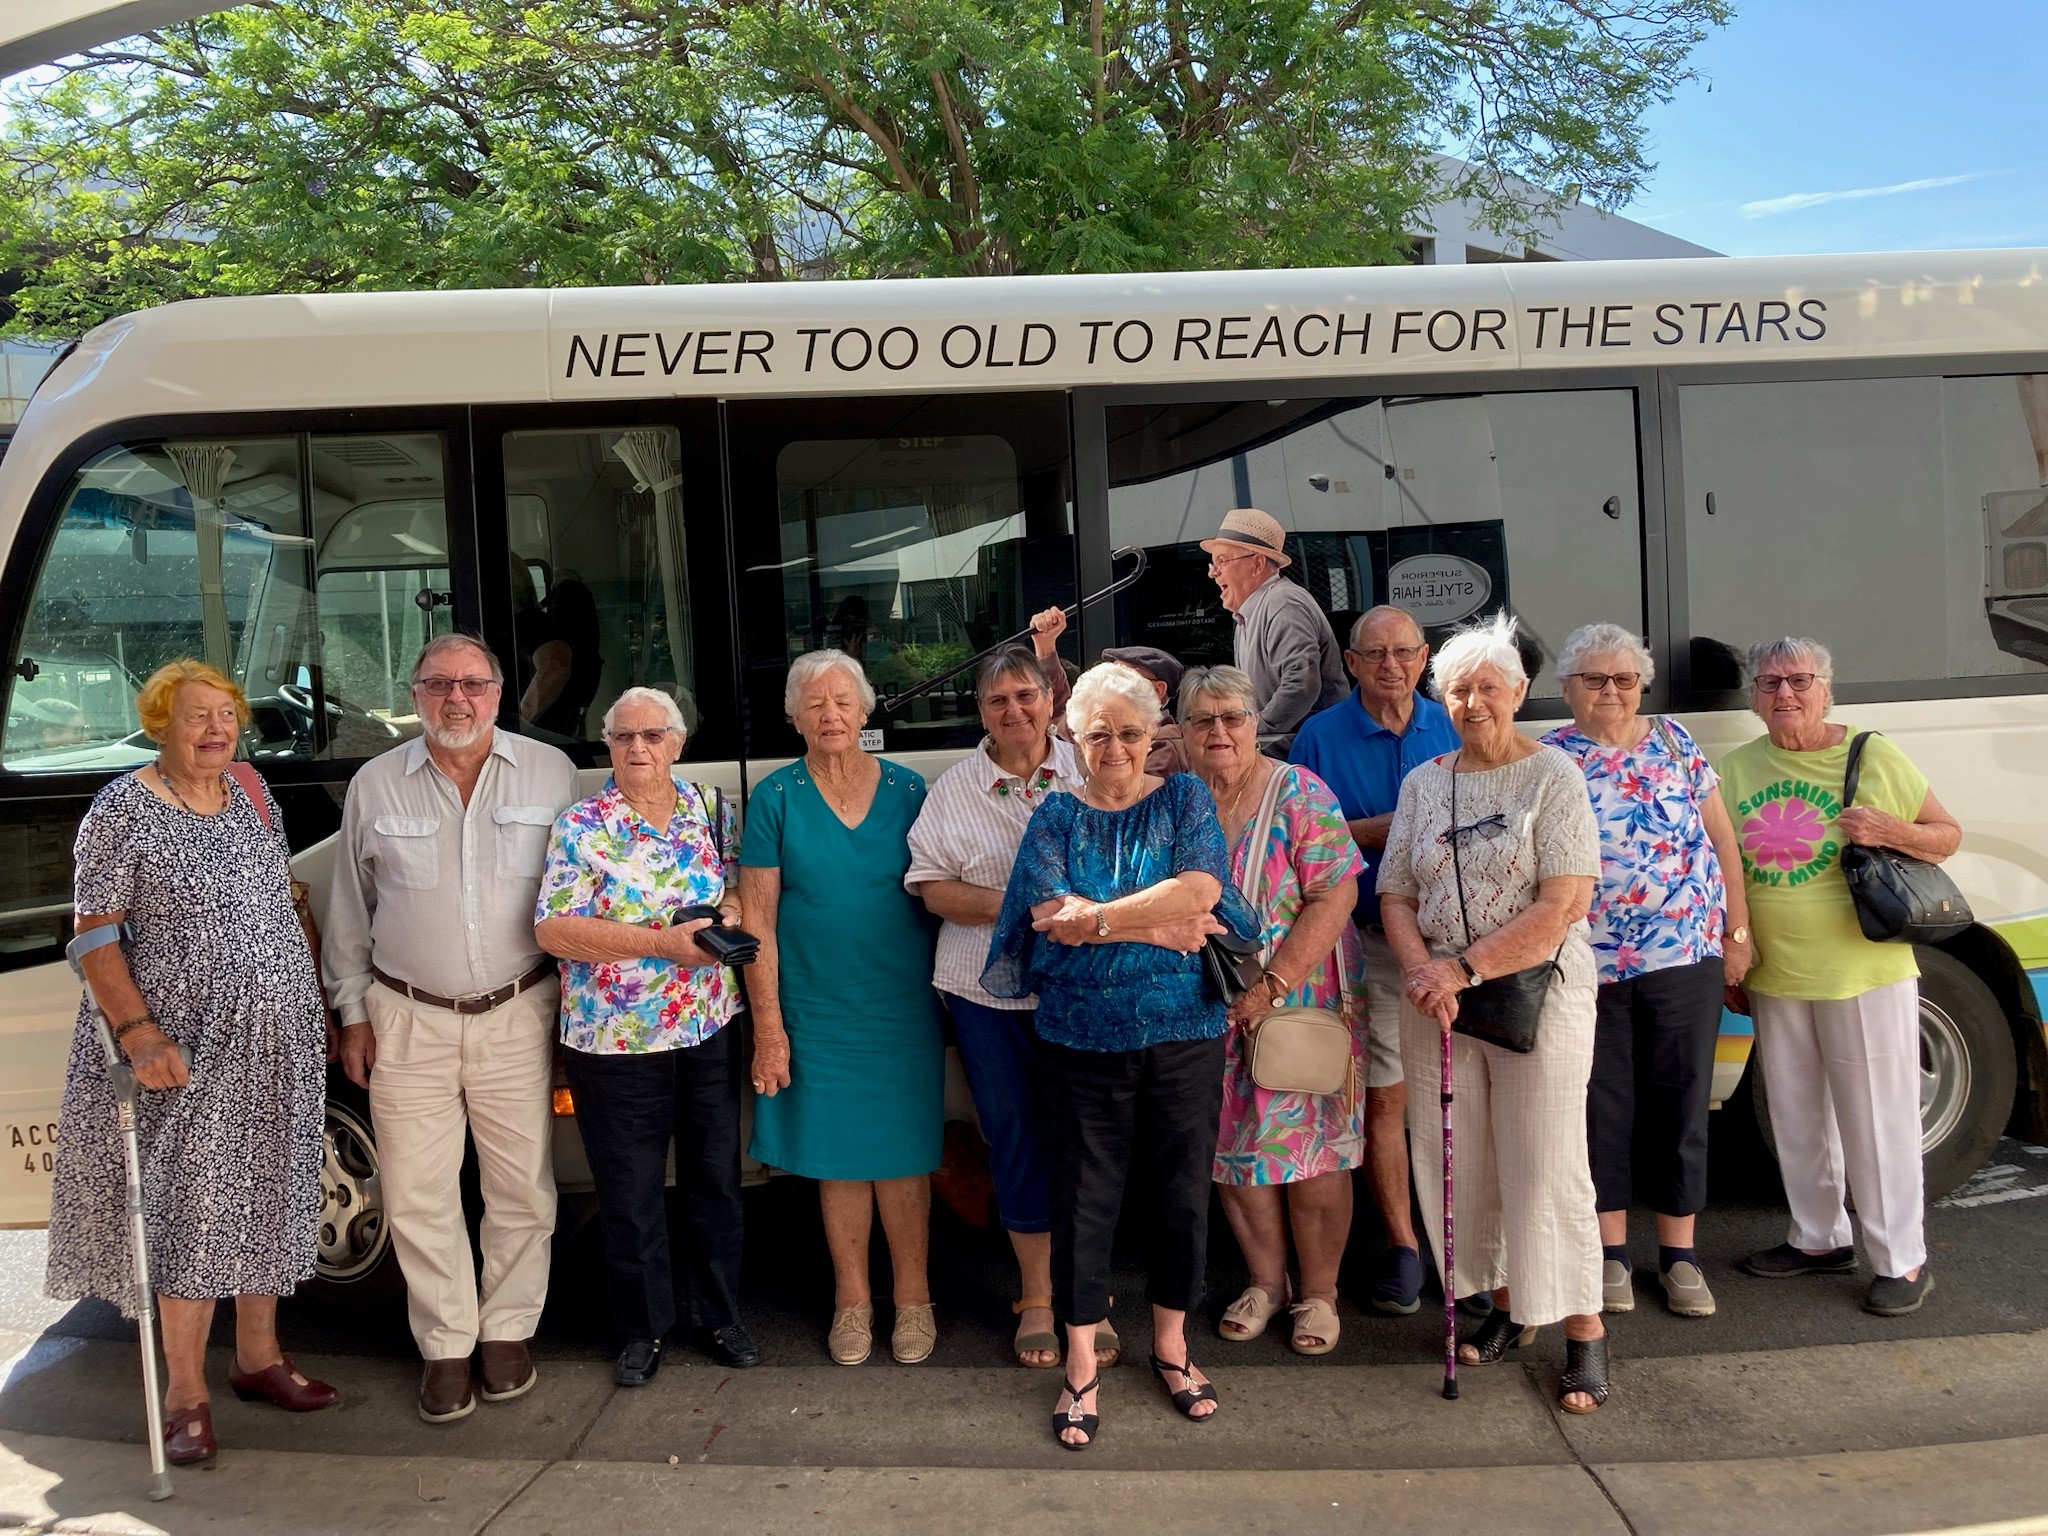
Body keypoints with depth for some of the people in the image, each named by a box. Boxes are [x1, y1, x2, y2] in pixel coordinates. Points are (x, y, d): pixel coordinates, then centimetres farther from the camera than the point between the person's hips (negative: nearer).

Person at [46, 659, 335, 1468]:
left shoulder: (251, 792, 7)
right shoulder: (122, 811, -10)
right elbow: (94, 935, -12)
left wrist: (317, 994, 13)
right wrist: (138, 1031, -21)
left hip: (279, 1042, 6)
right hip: (191, 1050, -6)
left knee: (268, 1195, 13)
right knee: (193, 1206, -2)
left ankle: (258, 1355, 29)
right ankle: (185, 1394, 12)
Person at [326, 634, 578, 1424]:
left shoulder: (550, 773, 1)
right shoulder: (375, 786, 4)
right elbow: (349, 912, 11)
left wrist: (577, 997, 4)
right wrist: (353, 1014, 9)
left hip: (517, 1014, 0)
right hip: (409, 1020, 1)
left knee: (522, 1188, 7)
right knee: (418, 1196, 4)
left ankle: (508, 1331, 25)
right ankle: (446, 1345, 20)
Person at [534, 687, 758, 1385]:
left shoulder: (711, 809, 5)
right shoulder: (580, 827, -6)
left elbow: (743, 884, 14)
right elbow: (552, 931, -15)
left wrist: (731, 910, -11)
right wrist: (663, 942, -22)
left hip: (712, 1032, 3)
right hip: (616, 1041, -3)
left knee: (716, 1179, 13)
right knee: (630, 1195, 8)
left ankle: (720, 1316, 31)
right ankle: (644, 1329, 27)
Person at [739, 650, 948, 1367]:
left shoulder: (907, 790, 2)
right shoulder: (775, 797, -2)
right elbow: (756, 920, -3)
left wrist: (949, 994, 2)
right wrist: (768, 1026, -7)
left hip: (903, 1007, 1)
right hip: (816, 1008, 0)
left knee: (902, 1155, 6)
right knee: (838, 1157, 8)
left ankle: (913, 1296, 23)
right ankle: (852, 1299, 26)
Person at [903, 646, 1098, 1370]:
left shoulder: (1087, 773, 3)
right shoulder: (954, 788, 4)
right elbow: (930, 886, 0)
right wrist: (1007, 907, -14)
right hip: (989, 992, 0)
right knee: (1017, 1139, 7)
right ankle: (1037, 1296, 22)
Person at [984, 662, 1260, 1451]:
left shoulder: (1185, 799, 3)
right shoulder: (1056, 817, 4)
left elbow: (1201, 889, -14)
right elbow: (1050, 915, -11)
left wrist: (1097, 919, -16)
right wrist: (1162, 927, -15)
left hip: (1184, 1032, 0)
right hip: (1081, 1038, 0)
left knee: (1181, 1188, 10)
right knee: (1083, 1196, 5)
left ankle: (1171, 1343, 30)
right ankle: (1081, 1364, 19)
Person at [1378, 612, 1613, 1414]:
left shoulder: (1553, 777, -6)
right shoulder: (1423, 784, 9)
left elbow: (1565, 905, -14)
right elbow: (1395, 895, 9)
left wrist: (1465, 969, -17)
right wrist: (1422, 969, -11)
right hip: (1438, 1005, 5)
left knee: (1543, 1166, -2)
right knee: (1454, 1163, 9)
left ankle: (1584, 1332, 13)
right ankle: (1508, 1305, 27)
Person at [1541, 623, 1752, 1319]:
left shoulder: (1675, 743, 6)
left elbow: (1721, 838, 9)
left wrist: (1738, 930, 6)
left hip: (1687, 956, 2)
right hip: (1590, 966, -1)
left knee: (1681, 1100, 8)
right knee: (1603, 1105, 8)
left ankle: (1679, 1253, 22)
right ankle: (1610, 1251, 22)